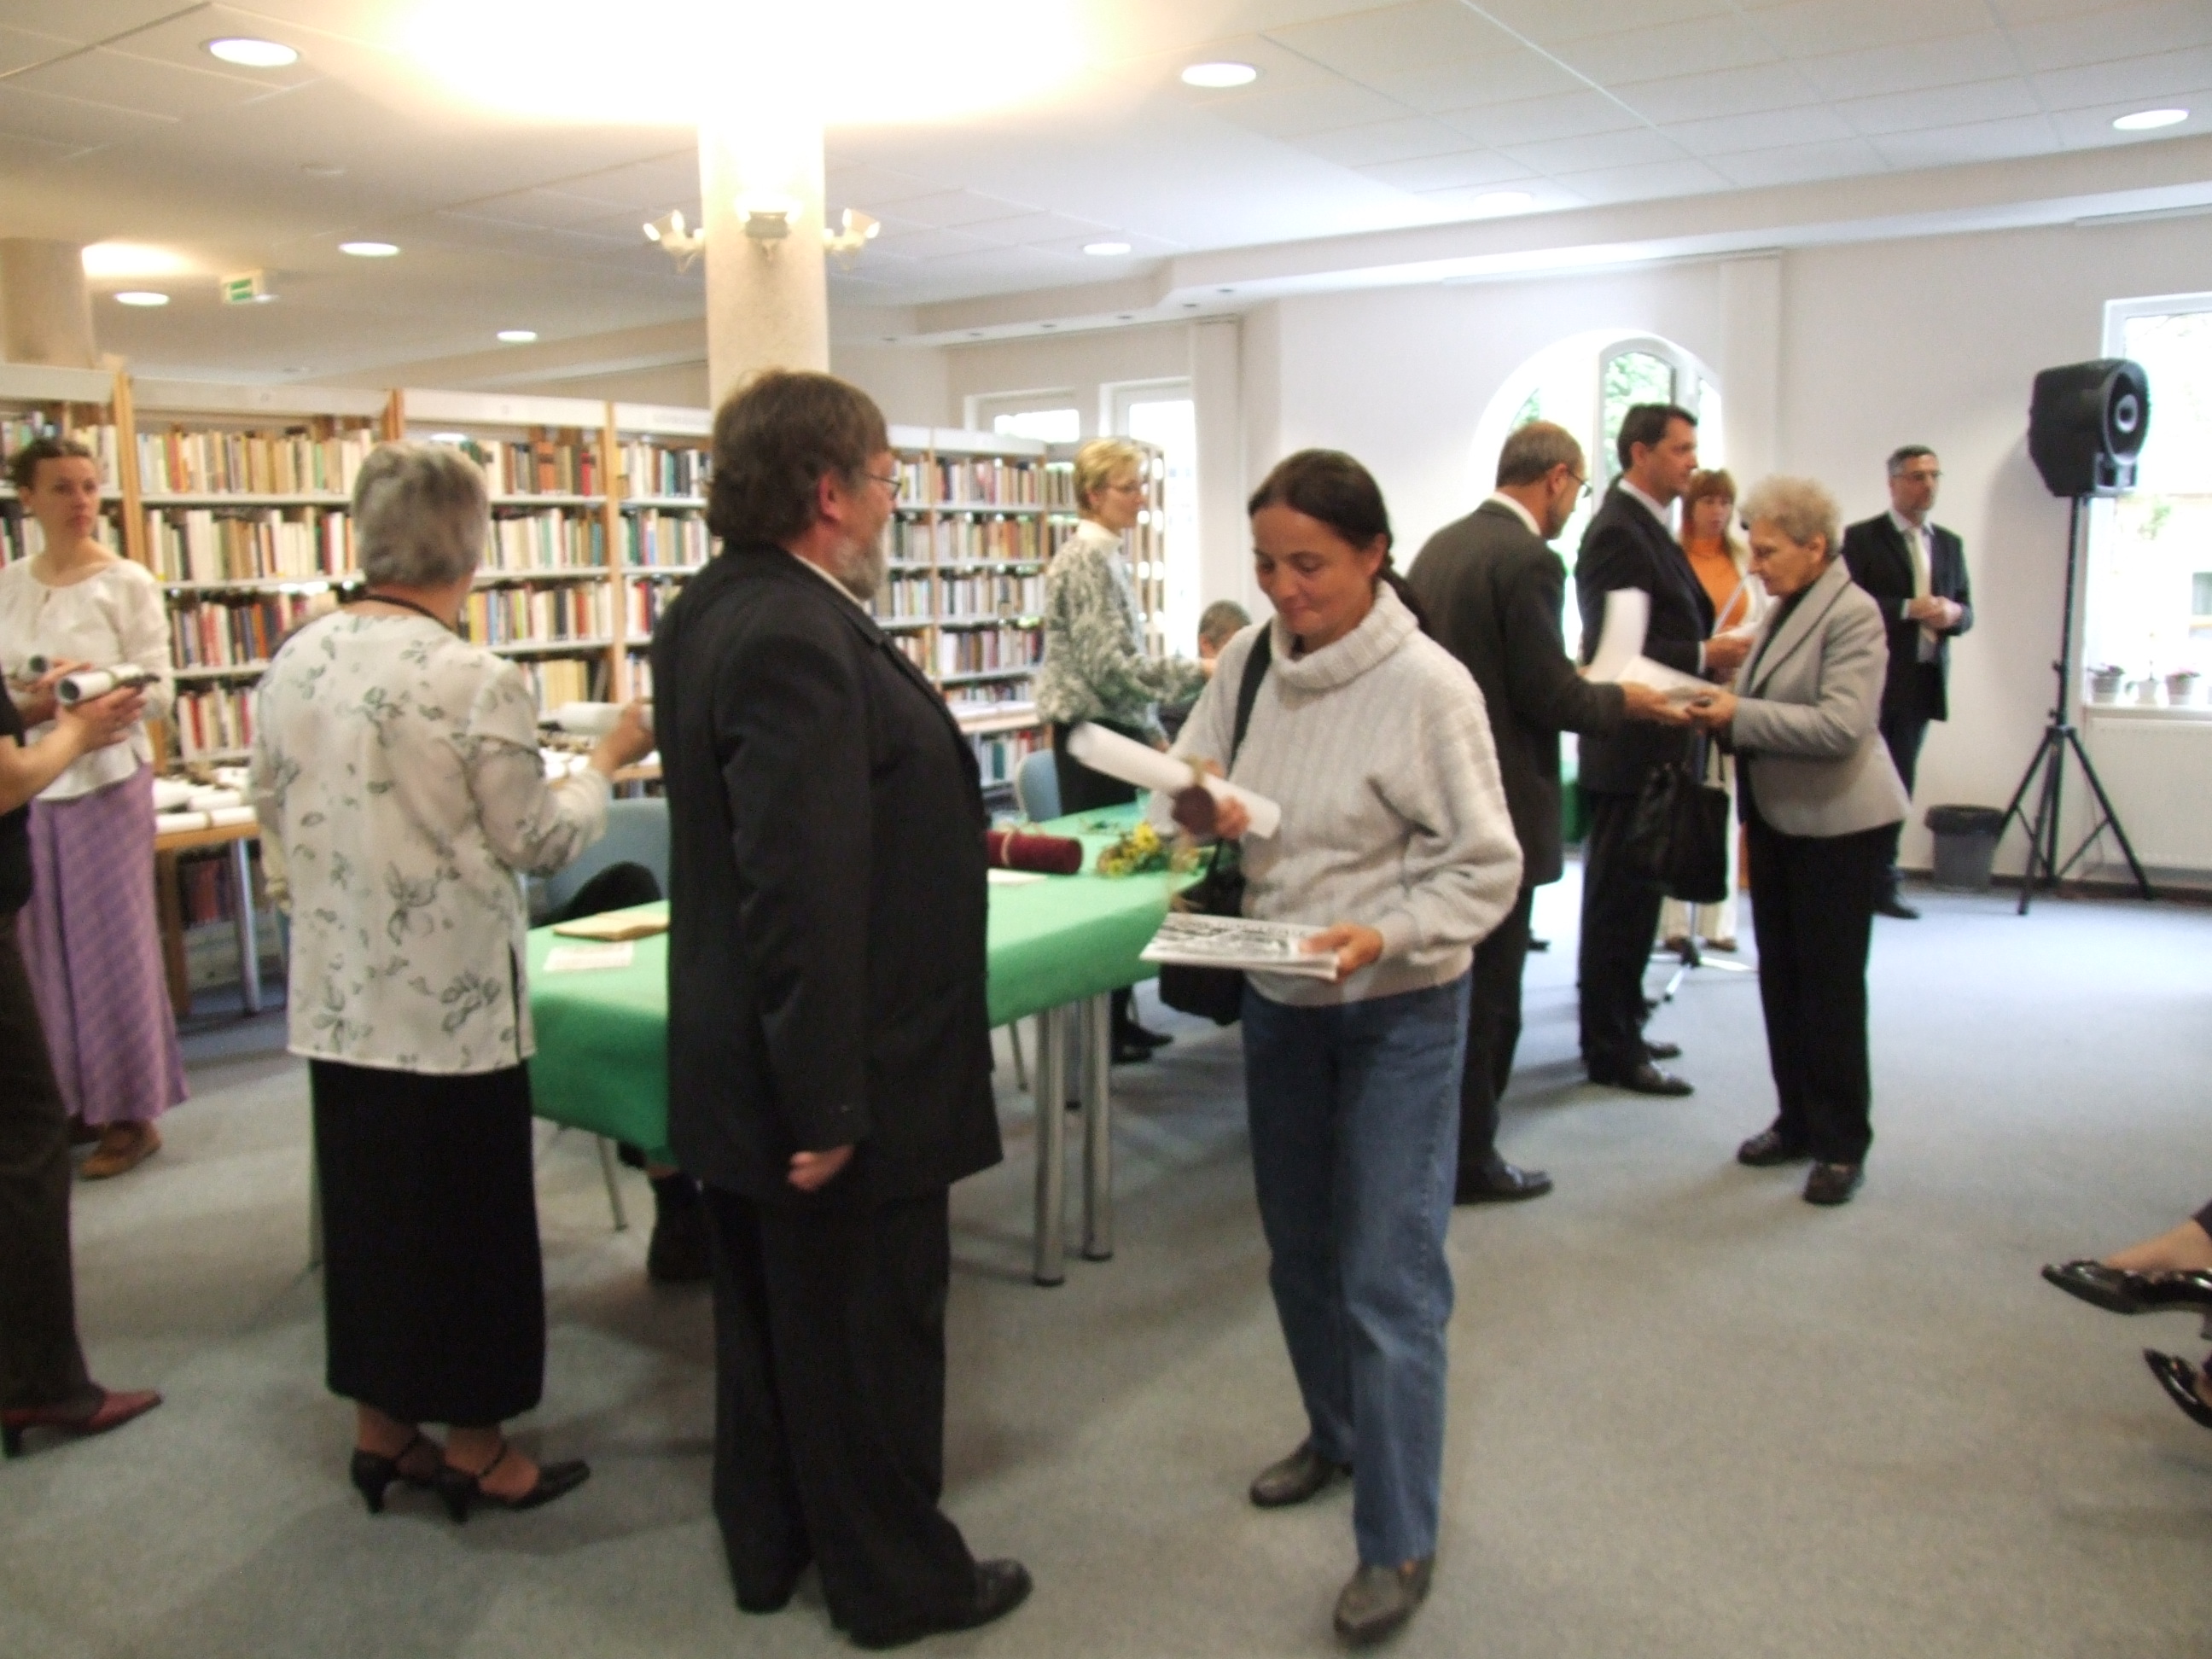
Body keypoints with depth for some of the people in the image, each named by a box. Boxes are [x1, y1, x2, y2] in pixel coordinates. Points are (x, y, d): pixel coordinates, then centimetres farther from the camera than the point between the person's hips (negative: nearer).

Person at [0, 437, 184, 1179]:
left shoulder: (128, 582, -4)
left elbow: (160, 691, -9)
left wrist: (94, 684, -26)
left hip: (106, 779, -4)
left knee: (114, 945, 0)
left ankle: (132, 1113, 10)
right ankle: (70, 1100, 21)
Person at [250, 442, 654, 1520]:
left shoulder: (292, 667, 1)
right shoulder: (477, 682, -18)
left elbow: (275, 832, 10)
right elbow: (539, 842, -9)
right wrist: (607, 760, 5)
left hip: (336, 998, 6)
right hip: (452, 1002, -6)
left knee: (364, 1206, 17)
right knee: (465, 1216, 8)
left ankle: (380, 1429, 32)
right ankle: (475, 1451, 22)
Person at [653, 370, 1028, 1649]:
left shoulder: (718, 611, 6)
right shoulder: (795, 641, -26)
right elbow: (804, 894, -29)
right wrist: (830, 1103, -24)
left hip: (740, 1061, 10)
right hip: (838, 1073, -10)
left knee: (770, 1318, 22)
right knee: (872, 1334, 9)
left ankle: (770, 1546, 39)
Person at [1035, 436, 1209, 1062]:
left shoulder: (1103, 554, 15)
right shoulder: (1090, 557, -15)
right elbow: (1112, 665, -22)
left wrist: (1152, 729, 19)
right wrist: (1200, 672, -17)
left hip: (1110, 731, 10)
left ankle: (1114, 1017, 21)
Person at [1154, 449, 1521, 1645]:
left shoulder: (1428, 686, -19)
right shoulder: (1248, 658, -4)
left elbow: (1486, 868, -15)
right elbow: (1186, 773, 7)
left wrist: (1388, 934, -30)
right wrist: (1202, 812, -16)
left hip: (1398, 1011, -6)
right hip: (1277, 997, 6)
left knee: (1389, 1280, 0)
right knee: (1298, 1249, 20)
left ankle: (1398, 1541, 17)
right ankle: (1337, 1435, 45)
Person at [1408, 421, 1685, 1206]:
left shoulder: (1440, 546, 9)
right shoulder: (1528, 560, -17)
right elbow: (1550, 694, -19)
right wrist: (1623, 700, 0)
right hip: (1497, 808, -9)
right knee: (1488, 988, 3)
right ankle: (1468, 1161, 14)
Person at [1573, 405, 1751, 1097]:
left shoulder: (1648, 526, 16)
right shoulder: (1618, 531, -15)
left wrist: (1713, 653, 2)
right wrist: (1704, 656, -20)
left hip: (1651, 748, 10)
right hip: (1630, 749, -10)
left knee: (1630, 897, 18)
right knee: (1621, 901, -2)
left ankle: (1620, 1029, 30)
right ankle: (1611, 1049, 8)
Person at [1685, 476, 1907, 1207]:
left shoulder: (1852, 613, -15)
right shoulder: (1784, 609, 11)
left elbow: (1842, 726, -24)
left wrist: (1741, 717, -22)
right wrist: (1721, 711, -2)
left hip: (1837, 820, -8)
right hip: (1777, 814, 8)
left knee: (1831, 983, 0)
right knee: (1780, 976, 13)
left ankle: (1842, 1146, 13)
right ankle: (1797, 1121, 26)